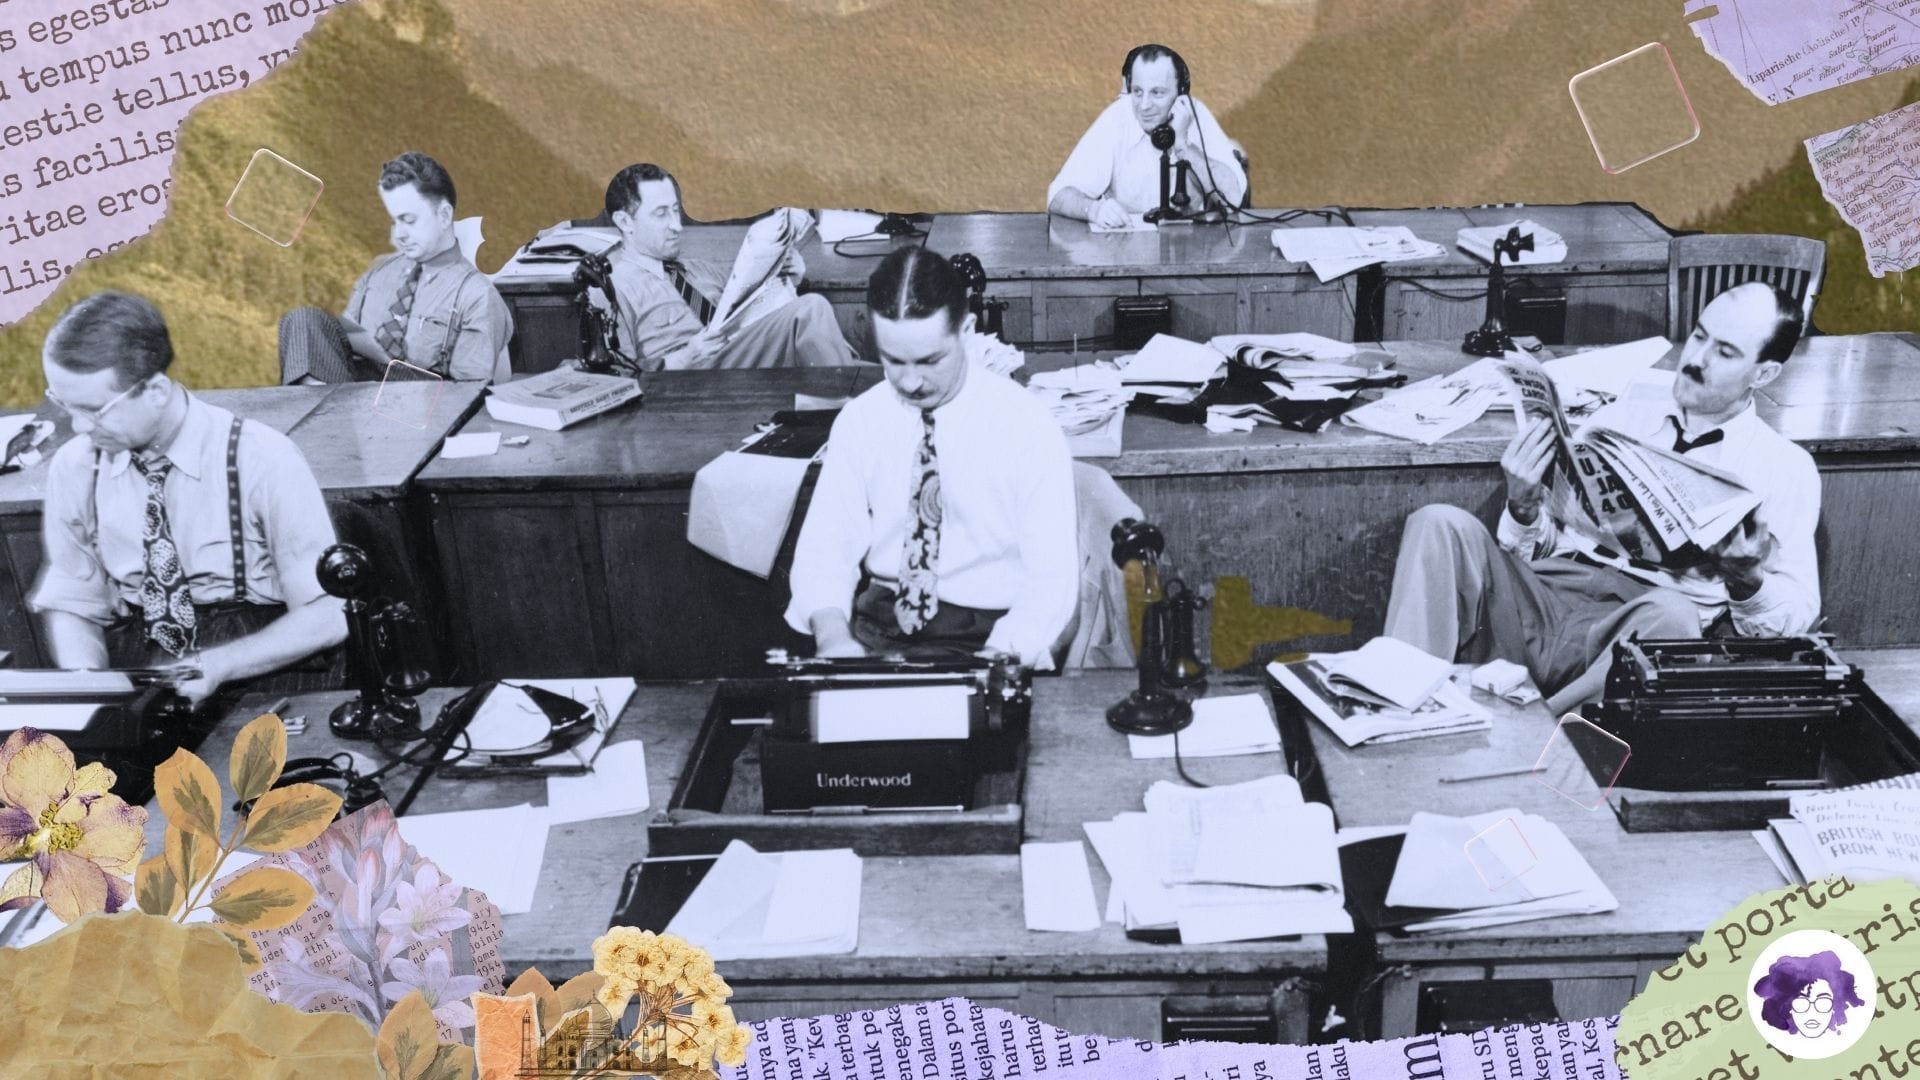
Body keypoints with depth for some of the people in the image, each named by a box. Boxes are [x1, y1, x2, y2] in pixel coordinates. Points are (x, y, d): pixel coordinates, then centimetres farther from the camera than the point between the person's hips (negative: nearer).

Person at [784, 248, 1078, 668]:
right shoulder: (858, 421, 2)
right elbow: (825, 547, 0)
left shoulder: (1027, 425, -9)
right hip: (878, 624, 3)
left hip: (989, 635, -3)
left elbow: (1051, 576, -11)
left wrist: (998, 662, -29)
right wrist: (832, 635, -21)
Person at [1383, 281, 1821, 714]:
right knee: (1440, 524, -25)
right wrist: (1523, 509, -4)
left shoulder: (1785, 466, 14)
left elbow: (1798, 611, 6)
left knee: (1670, 616, -40)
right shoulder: (1621, 416, 22)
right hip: (1546, 593, 3)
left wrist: (1747, 581, -16)